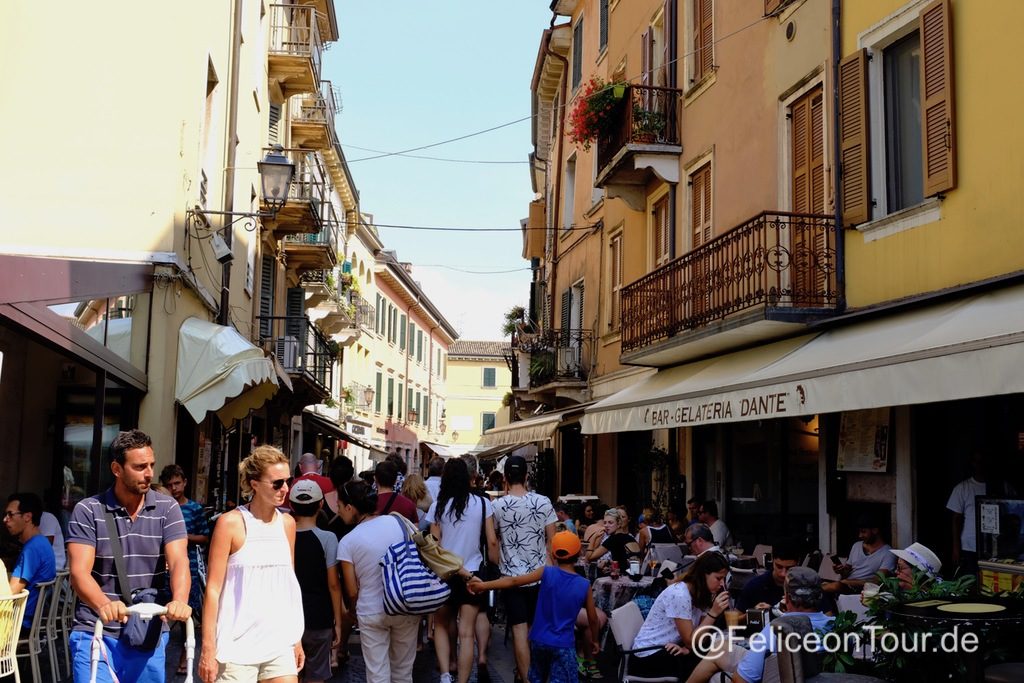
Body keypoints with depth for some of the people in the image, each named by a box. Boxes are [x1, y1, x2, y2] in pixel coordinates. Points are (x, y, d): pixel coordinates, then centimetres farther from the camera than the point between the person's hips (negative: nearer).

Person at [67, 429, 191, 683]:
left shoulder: (167, 508, 0)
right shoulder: (87, 511, -5)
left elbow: (178, 561, -12)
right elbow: (79, 572, -14)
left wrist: (180, 601, -34)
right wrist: (104, 605, -36)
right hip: (97, 633, -2)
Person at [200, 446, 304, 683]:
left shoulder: (287, 523, 8)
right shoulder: (231, 523, -7)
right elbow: (213, 589, -7)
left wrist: (296, 638, 14)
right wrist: (208, 650, -11)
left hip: (280, 644, 4)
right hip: (238, 645, -4)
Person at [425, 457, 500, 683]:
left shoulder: (438, 506, -4)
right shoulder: (482, 503, -4)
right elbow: (492, 541, -3)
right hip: (472, 572, 0)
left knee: (441, 625, 16)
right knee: (466, 633, 3)